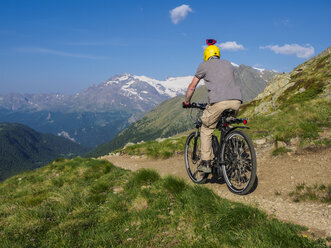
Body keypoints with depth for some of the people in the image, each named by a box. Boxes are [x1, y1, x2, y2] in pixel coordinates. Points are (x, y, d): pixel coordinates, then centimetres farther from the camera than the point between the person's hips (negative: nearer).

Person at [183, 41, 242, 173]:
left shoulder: (204, 65, 17)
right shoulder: (228, 64, 30)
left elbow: (192, 87, 22)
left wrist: (186, 102, 37)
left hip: (218, 102, -4)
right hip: (236, 100, 5)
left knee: (206, 130, 13)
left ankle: (206, 163, 9)